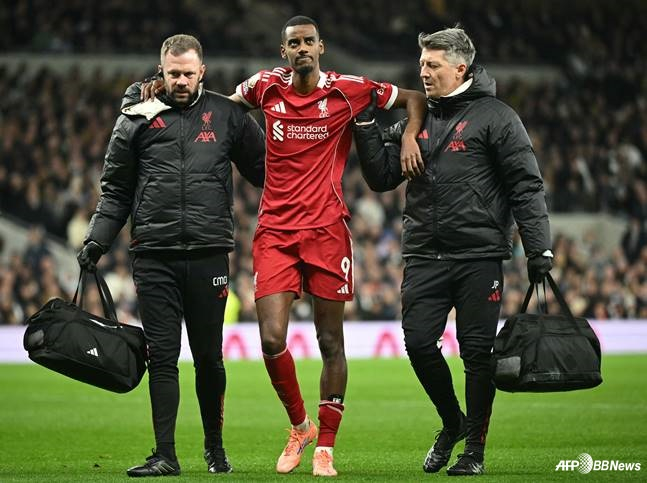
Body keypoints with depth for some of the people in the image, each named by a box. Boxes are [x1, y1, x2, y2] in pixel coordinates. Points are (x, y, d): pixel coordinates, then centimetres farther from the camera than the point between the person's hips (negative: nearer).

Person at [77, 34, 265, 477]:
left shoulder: (228, 116, 7)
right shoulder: (137, 119, 7)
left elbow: (265, 170, 14)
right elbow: (116, 190, 11)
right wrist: (98, 240, 2)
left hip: (208, 254, 0)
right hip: (154, 257, 0)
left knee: (208, 357, 6)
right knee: (162, 356, -2)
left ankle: (215, 447, 22)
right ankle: (165, 455, 0)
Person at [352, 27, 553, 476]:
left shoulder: (496, 118, -2)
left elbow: (527, 186, -4)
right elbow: (382, 177, 14)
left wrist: (539, 248, -11)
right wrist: (366, 126, 3)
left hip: (480, 257, -4)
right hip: (424, 256, 4)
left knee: (477, 351, 0)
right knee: (419, 343, -3)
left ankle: (475, 447, 11)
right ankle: (453, 422, 21)